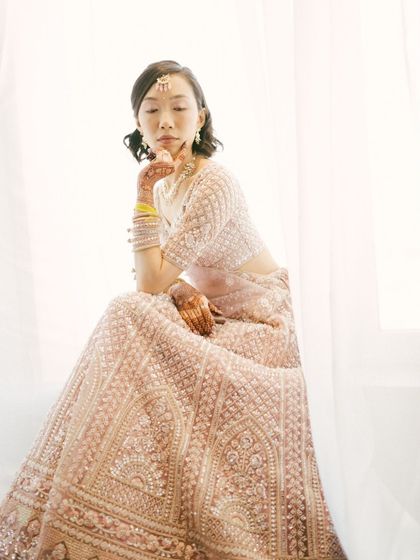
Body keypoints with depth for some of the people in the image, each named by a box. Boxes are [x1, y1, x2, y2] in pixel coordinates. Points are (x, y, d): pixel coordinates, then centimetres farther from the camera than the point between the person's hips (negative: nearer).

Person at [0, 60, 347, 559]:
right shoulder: (164, 182, 3)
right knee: (128, 315, -15)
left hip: (261, 319, -7)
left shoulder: (214, 184, -23)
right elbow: (159, 276, 6)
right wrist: (185, 292, -15)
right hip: (212, 314, 7)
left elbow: (150, 283, -24)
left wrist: (144, 196, -24)